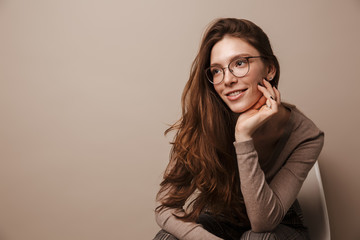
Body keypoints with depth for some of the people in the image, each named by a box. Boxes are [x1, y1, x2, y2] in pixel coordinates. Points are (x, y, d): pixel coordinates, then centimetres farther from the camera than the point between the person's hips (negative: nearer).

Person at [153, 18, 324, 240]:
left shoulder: (304, 135, -22)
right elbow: (165, 207, -20)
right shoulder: (199, 124, -20)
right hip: (219, 220, 2)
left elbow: (263, 222, -27)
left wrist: (244, 137, -35)